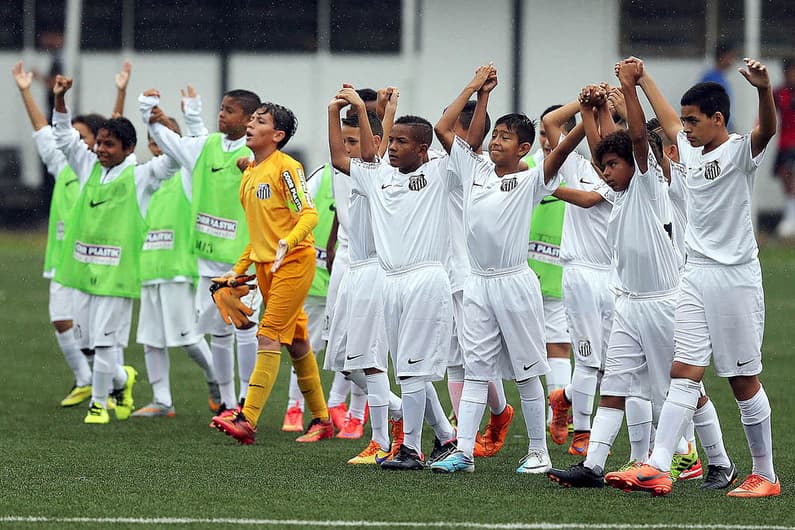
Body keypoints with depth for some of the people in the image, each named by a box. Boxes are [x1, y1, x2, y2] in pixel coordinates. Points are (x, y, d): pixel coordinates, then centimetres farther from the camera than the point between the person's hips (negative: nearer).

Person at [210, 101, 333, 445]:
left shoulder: (286, 168, -11)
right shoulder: (249, 174, 15)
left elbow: (309, 214, -18)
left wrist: (287, 242, -34)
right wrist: (240, 268, 23)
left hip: (293, 262, -9)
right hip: (265, 264, 9)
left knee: (269, 337, -14)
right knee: (296, 341, 12)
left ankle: (247, 420, -20)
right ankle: (321, 420, 20)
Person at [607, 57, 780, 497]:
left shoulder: (739, 151, -10)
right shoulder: (690, 149, 12)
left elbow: (767, 129, -31)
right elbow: (666, 120, 33)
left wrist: (764, 89, -50)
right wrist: (642, 78, 42)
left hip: (735, 276, -7)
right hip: (695, 275, 7)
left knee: (744, 381, -1)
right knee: (684, 374, -1)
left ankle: (765, 475, 8)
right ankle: (657, 468, -9)